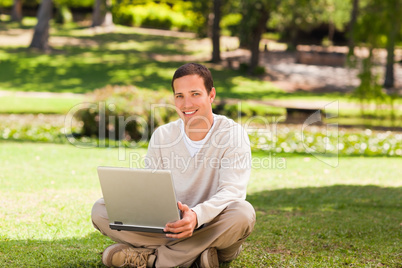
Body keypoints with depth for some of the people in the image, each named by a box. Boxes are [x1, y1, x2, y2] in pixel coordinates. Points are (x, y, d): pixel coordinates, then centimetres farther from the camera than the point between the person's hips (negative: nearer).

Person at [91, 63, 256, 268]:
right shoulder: (162, 136, 6)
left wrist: (197, 215, -42)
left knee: (243, 212, -37)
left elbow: (232, 191, -21)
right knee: (101, 209, -14)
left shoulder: (232, 134, -8)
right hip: (167, 228, 3)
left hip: (212, 230, -3)